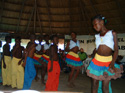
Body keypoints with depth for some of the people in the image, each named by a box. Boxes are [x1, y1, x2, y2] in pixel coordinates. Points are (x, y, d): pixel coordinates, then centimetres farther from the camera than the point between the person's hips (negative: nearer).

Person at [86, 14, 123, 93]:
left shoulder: (112, 33, -1)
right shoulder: (97, 36, 9)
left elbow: (116, 50, -5)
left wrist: (112, 63, -16)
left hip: (108, 62, -3)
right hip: (96, 61, 3)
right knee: (95, 84, 9)